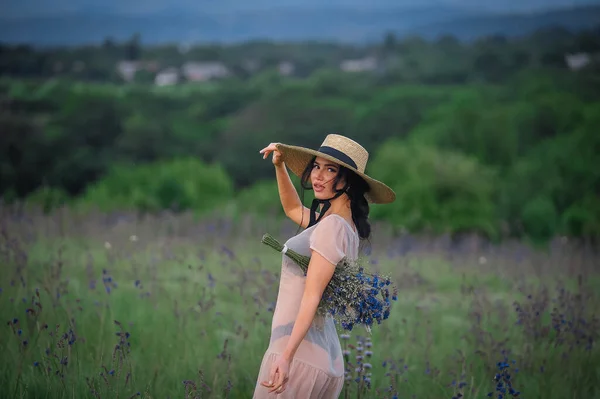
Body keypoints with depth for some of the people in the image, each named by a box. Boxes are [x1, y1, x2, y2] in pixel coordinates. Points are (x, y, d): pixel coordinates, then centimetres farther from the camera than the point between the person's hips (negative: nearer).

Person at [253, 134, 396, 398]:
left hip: (300, 355, -9)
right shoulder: (346, 225, 14)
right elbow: (293, 209, 34)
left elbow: (311, 296, -20)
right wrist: (279, 165, 24)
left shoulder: (332, 226, -14)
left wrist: (286, 356, -24)